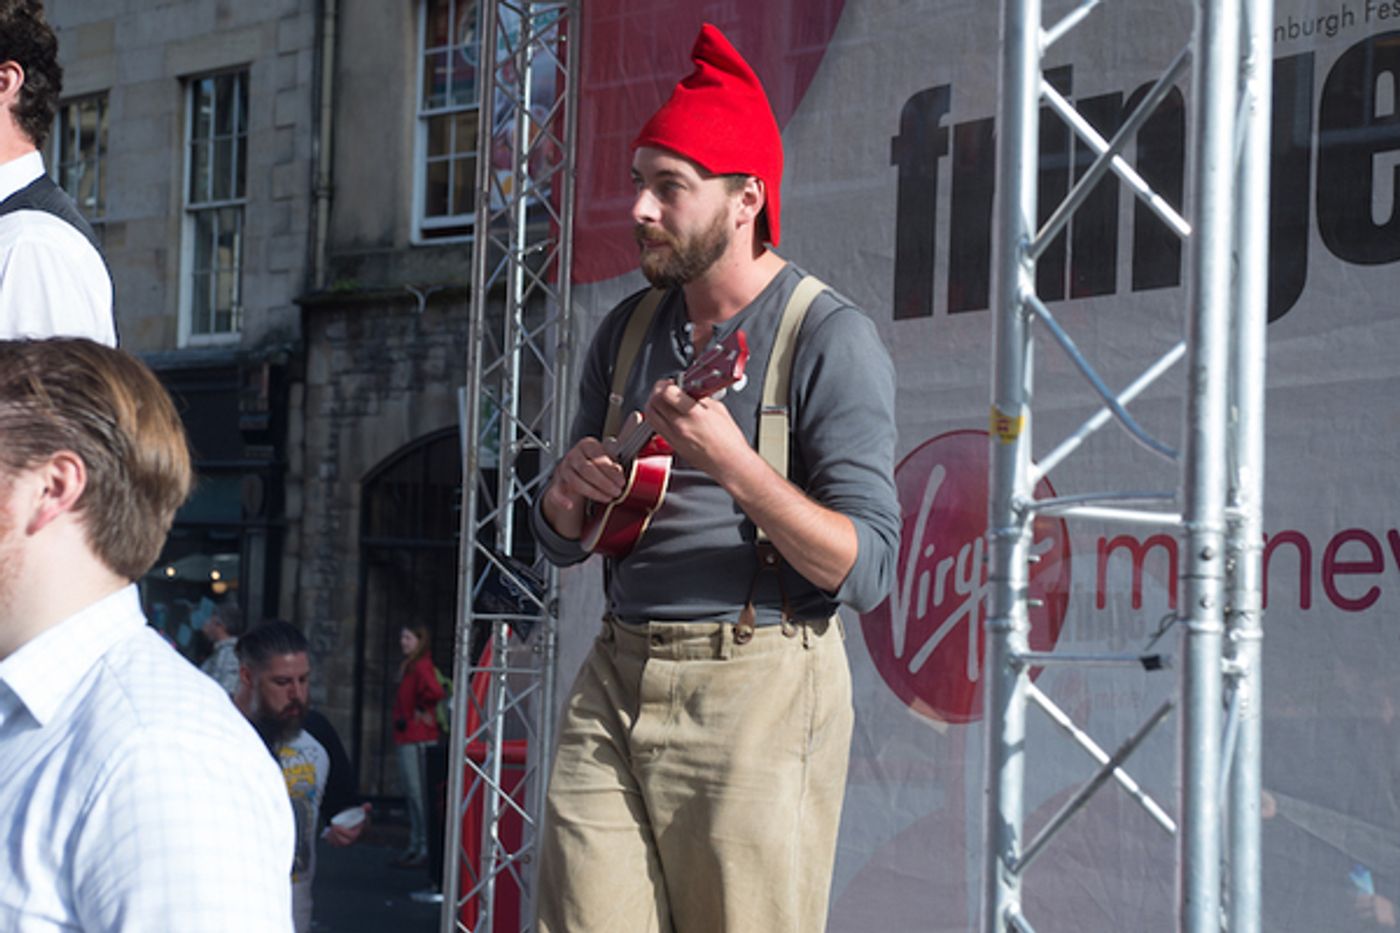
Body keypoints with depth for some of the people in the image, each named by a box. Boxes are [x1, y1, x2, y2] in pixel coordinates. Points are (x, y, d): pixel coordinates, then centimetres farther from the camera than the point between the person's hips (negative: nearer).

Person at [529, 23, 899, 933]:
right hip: (617, 682, 6)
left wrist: (732, 463, -26)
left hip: (757, 687, -5)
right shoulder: (627, 331, 14)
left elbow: (867, 571, -14)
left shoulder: (831, 338, -6)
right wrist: (569, 495, -4)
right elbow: (563, 544, 20)